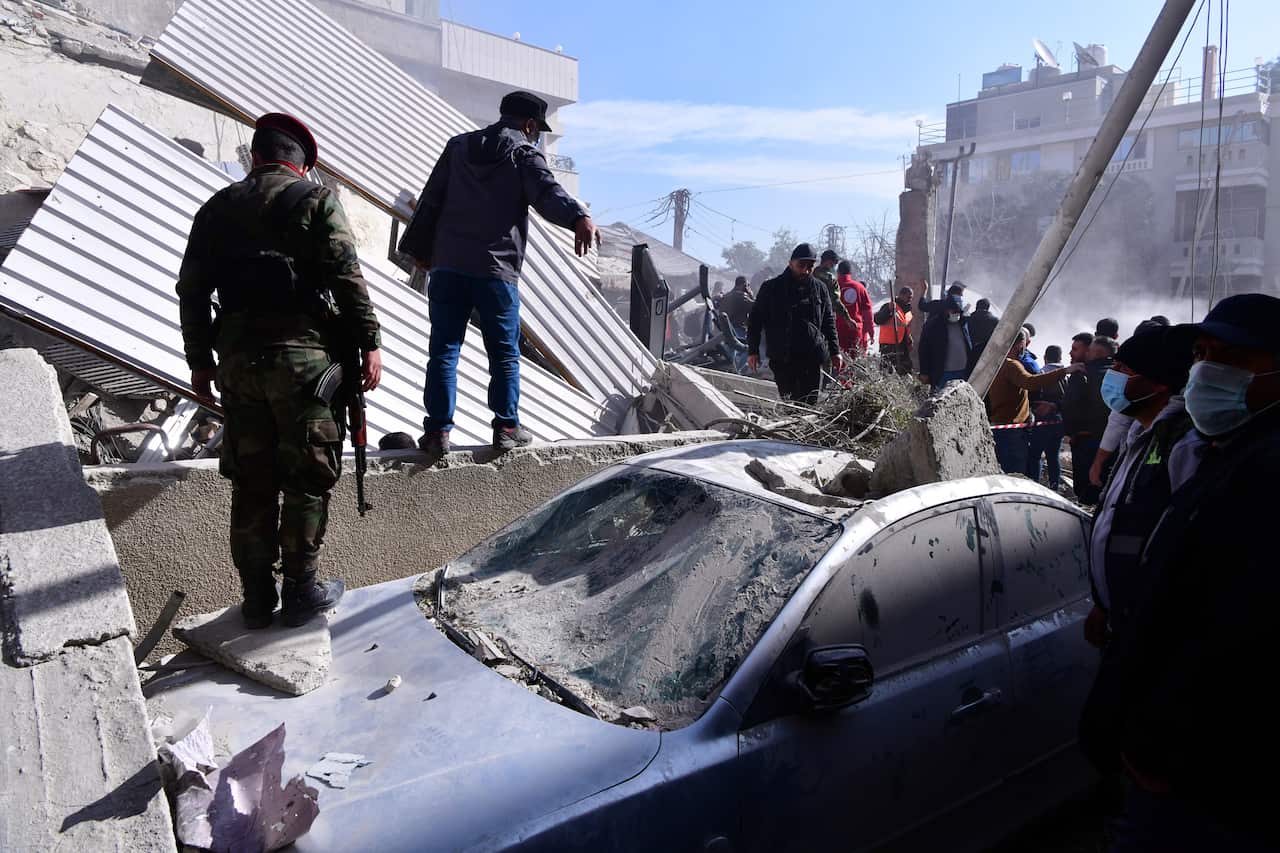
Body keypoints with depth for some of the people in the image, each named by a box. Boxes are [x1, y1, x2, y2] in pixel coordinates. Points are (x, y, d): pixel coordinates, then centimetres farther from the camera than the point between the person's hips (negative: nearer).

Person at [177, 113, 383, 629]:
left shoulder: (218, 207, 14)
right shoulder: (316, 200, 0)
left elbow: (192, 290, 12)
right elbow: (347, 277, -11)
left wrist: (200, 360, 18)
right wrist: (369, 343, -6)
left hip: (237, 355, 5)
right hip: (304, 354, -4)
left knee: (251, 481, 11)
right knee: (308, 480, 5)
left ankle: (256, 599, 19)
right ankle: (300, 592, 12)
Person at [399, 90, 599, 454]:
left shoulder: (458, 146, 17)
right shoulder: (525, 153, 2)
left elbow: (431, 200, 17)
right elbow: (547, 191, -20)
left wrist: (419, 248, 24)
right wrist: (578, 218, -37)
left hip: (447, 267, 4)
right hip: (496, 272, -3)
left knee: (443, 350, 5)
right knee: (504, 353, 8)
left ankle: (438, 430, 3)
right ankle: (507, 427, 11)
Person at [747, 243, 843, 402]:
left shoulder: (820, 289, 11)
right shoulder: (771, 288, 3)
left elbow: (829, 321, 16)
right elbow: (756, 320, 6)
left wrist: (835, 351, 12)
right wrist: (752, 350, 1)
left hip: (812, 359, 2)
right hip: (782, 358, -2)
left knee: (809, 402, 1)